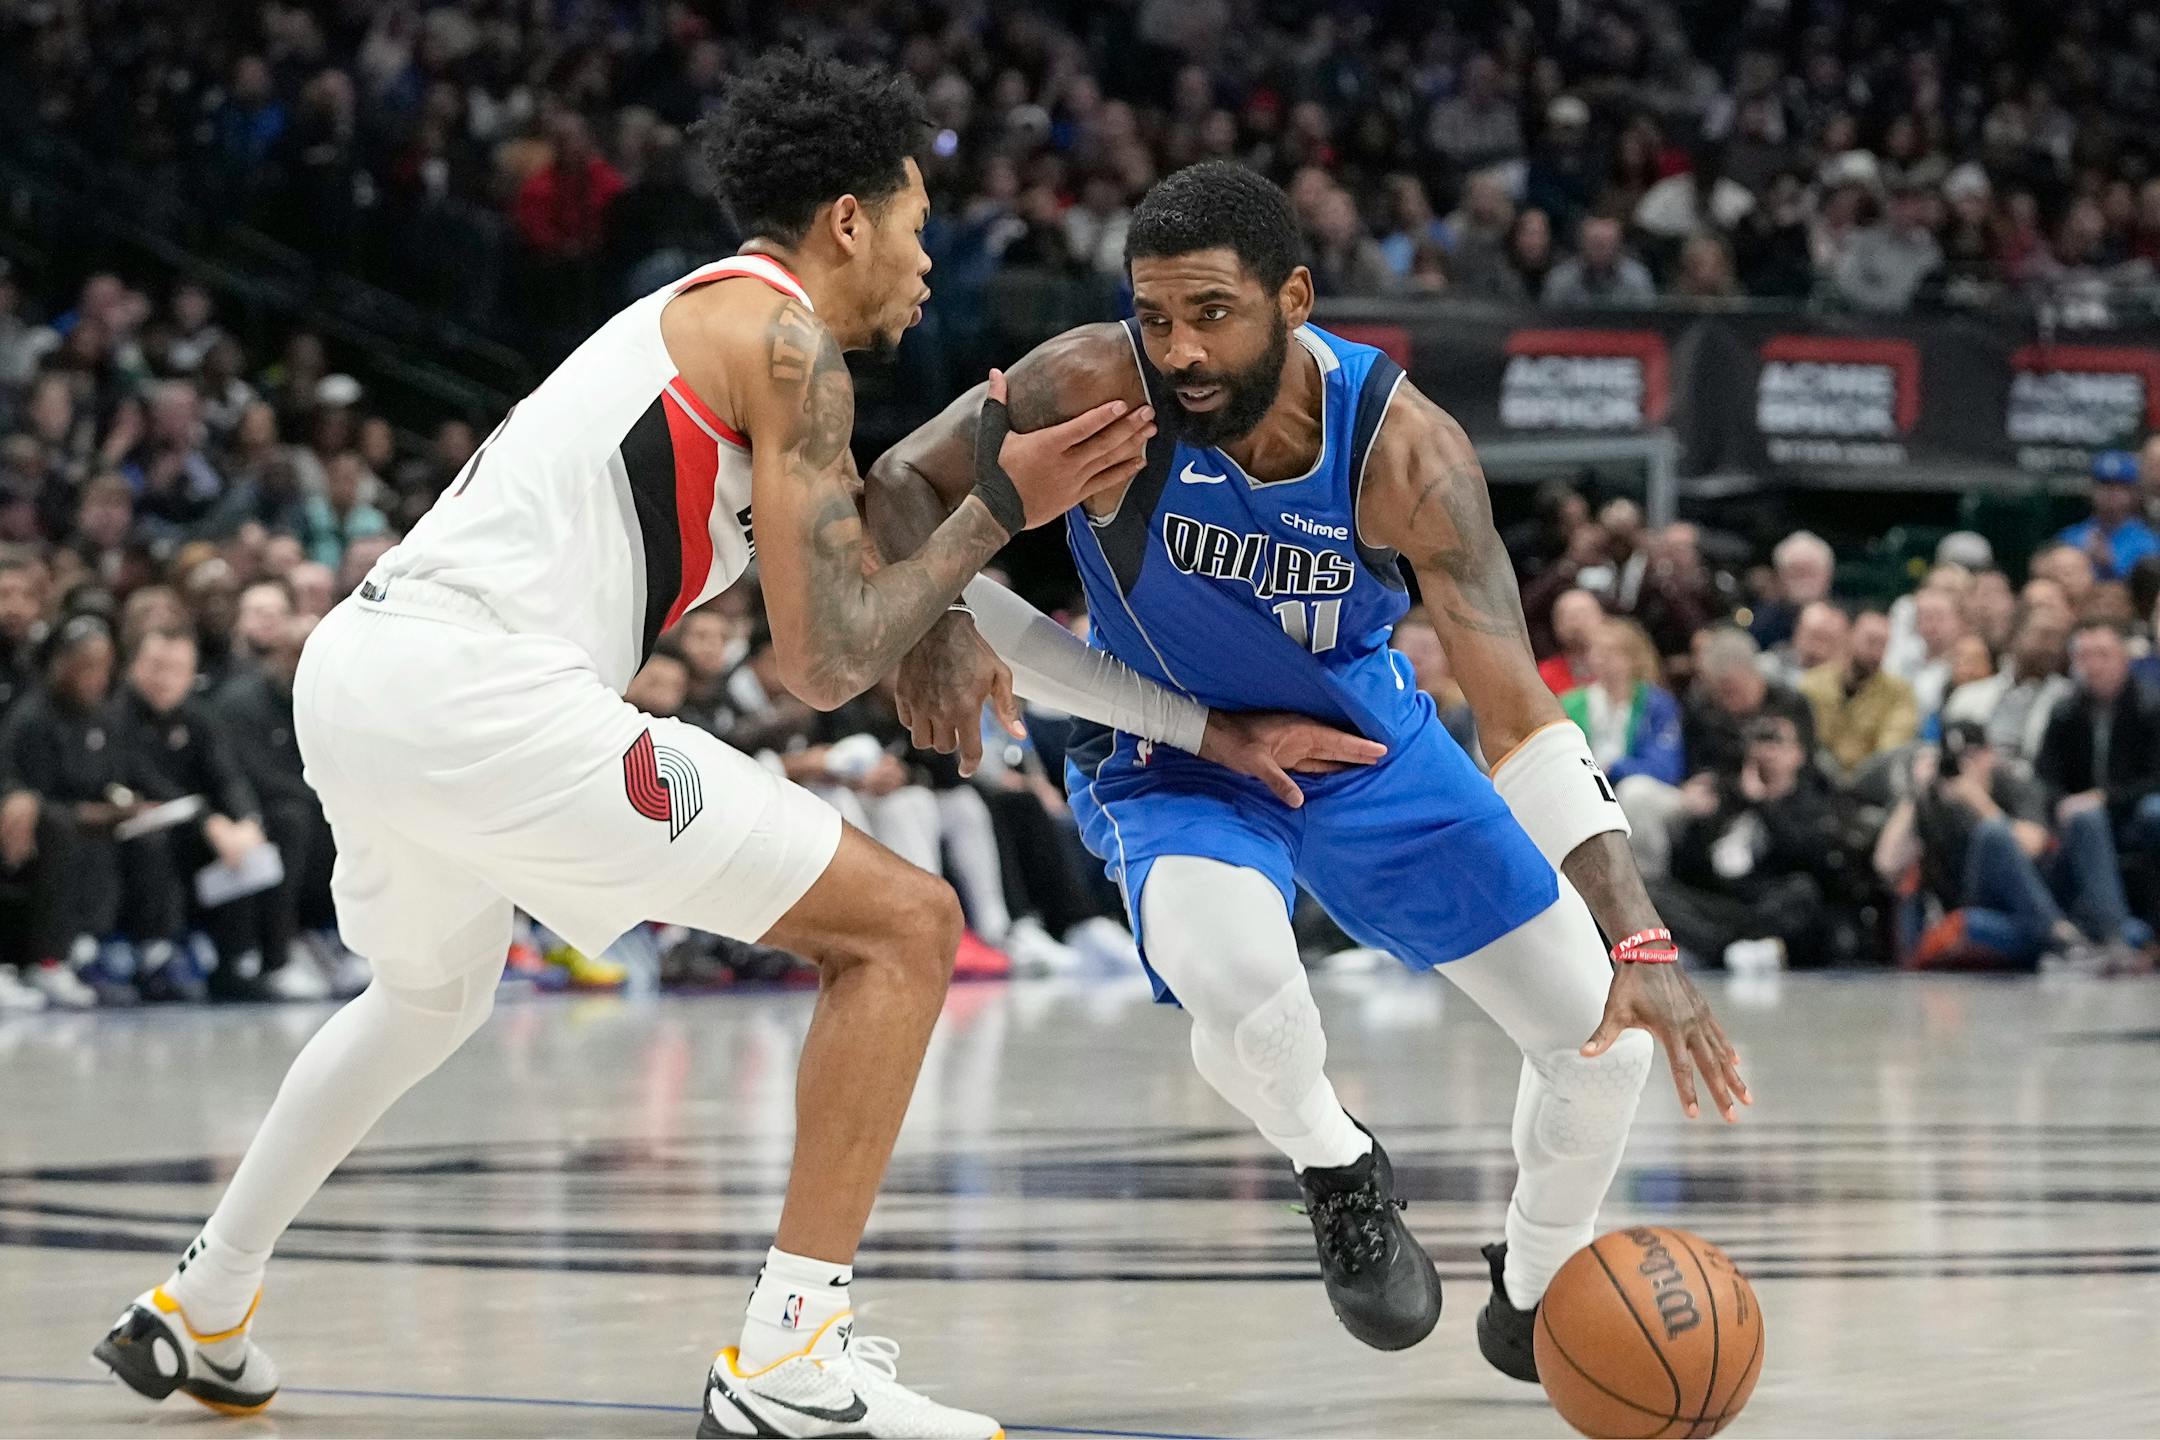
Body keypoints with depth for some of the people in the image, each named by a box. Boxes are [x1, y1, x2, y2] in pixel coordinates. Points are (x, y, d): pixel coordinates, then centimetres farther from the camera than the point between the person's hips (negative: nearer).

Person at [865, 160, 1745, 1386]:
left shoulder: (1403, 447, -29)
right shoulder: (1097, 388, -30)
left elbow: (1521, 715, -32)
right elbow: (906, 482, -15)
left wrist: (1638, 942, -42)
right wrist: (941, 625, -38)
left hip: (1366, 737, 2)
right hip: (1174, 759, -2)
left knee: (1608, 1036, -1)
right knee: (1240, 989, -36)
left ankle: (1536, 1298, 29)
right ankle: (1338, 1172, 0)